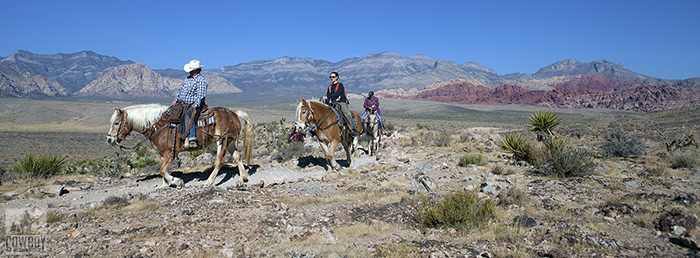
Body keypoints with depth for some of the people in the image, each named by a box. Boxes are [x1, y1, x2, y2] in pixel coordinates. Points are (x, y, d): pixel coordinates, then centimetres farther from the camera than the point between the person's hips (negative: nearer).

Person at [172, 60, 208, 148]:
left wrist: (195, 105, -25)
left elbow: (200, 95, -16)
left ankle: (192, 140, -43)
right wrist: (176, 100, 12)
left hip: (194, 105, -10)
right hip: (183, 104, 10)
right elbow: (181, 89, 25)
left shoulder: (201, 80, -7)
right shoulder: (188, 79, 19)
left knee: (188, 116, -33)